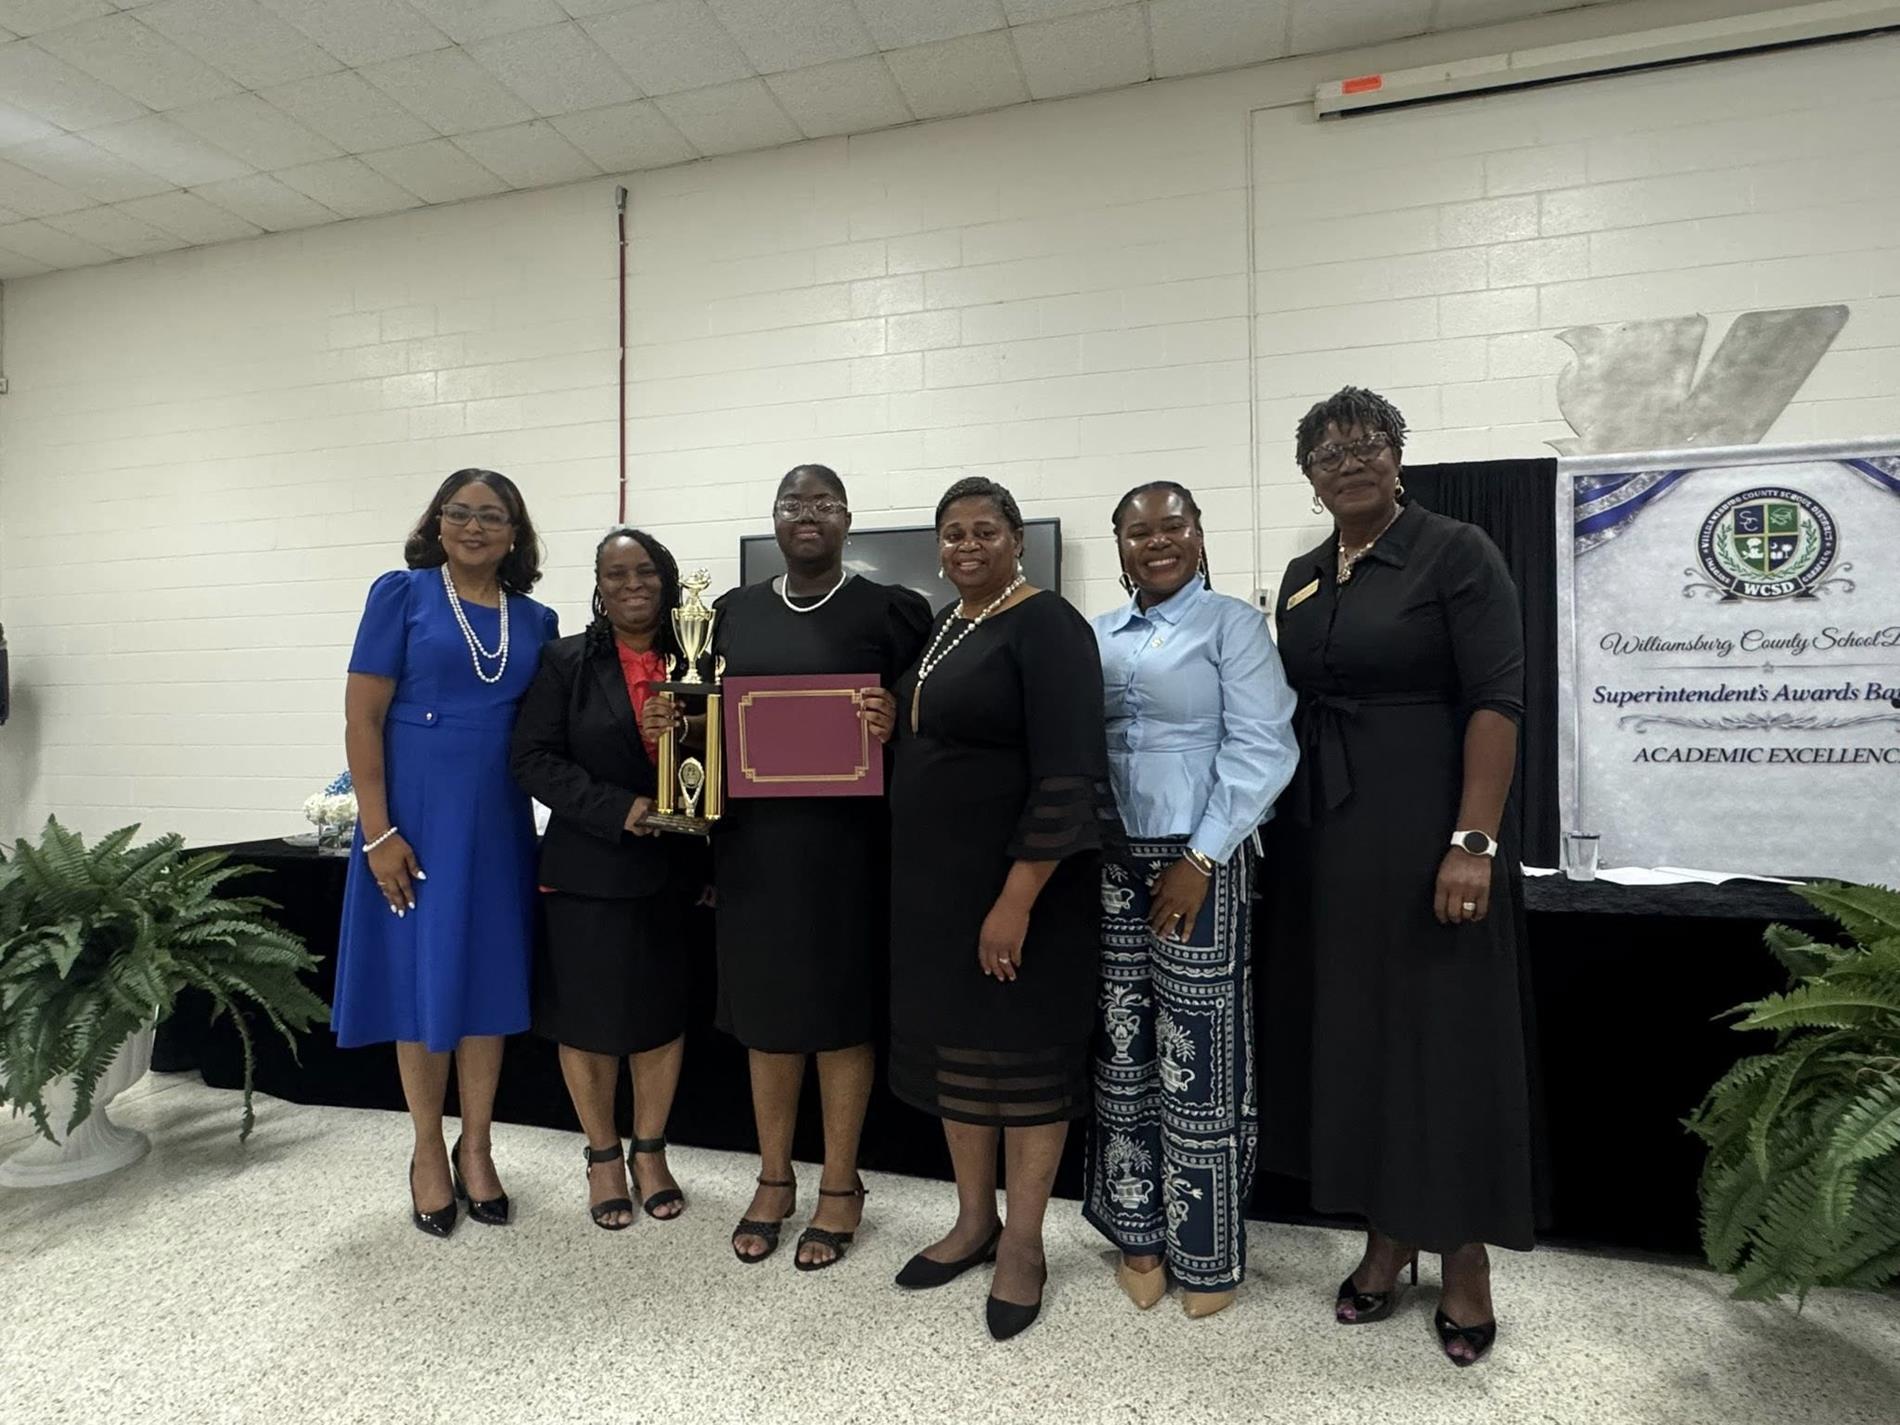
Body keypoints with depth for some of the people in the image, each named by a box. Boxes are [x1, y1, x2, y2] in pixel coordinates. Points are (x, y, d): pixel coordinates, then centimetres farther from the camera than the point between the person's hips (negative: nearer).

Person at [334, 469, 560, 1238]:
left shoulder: (536, 619, 7)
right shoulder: (402, 593, -3)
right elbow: (361, 717, -7)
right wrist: (377, 831, -13)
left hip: (500, 823, 3)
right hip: (417, 818, -3)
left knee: (490, 979, 10)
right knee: (421, 978, 8)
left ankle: (476, 1148, 27)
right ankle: (429, 1154, 26)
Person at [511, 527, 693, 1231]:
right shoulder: (565, 662, -1)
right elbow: (534, 759, -7)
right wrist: (620, 809, -17)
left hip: (675, 870, 2)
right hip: (589, 870, -1)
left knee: (664, 1013, 12)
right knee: (590, 1016, 9)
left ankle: (650, 1151, 31)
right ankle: (602, 1156, 30)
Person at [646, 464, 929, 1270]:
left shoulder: (889, 610, -2)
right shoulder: (733, 612, 10)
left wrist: (893, 726, -22)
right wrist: (671, 724, -4)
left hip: (845, 840, -3)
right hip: (753, 839, 4)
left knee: (840, 1010, 7)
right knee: (765, 1010, 13)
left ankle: (840, 1187, 26)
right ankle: (773, 1179, 32)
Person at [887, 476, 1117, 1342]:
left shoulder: (1047, 627, -13)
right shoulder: (940, 627, 11)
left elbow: (1068, 776, -21)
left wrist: (1017, 898, -24)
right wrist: (884, 726, 3)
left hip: (1018, 880, -8)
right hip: (936, 880, 8)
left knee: (1022, 1053, 5)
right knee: (955, 1044, 16)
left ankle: (1023, 1245, 23)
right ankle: (973, 1222, 34)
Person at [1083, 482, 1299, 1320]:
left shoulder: (1232, 623, -2)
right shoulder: (1097, 637, 12)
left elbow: (1262, 749, -10)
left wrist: (1199, 860, -14)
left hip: (1200, 860, -4)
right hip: (1109, 861, 5)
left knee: (1198, 1056, 2)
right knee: (1122, 1051, 10)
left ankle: (1206, 1251, 21)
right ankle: (1138, 1233, 27)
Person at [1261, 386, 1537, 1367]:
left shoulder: (1456, 552, -5)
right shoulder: (1301, 578, 11)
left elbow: (1496, 702, -12)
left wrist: (1474, 842, -20)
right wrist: (1284, 830, 9)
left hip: (1426, 834, -5)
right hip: (1324, 839, 6)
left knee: (1445, 1036, 4)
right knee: (1349, 1033, 12)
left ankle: (1464, 1260, 23)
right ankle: (1386, 1239, 29)